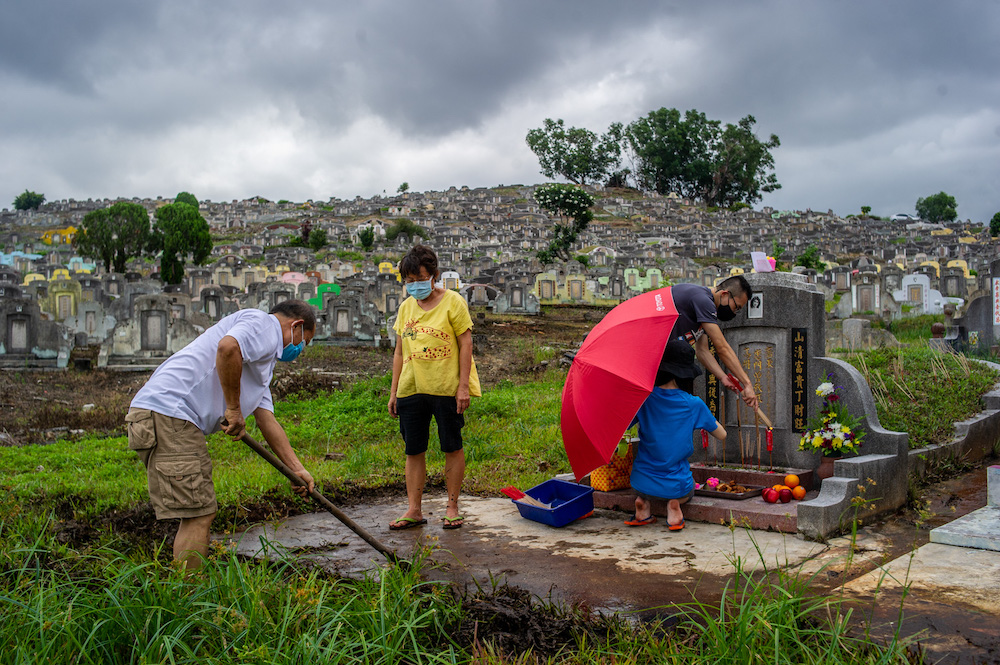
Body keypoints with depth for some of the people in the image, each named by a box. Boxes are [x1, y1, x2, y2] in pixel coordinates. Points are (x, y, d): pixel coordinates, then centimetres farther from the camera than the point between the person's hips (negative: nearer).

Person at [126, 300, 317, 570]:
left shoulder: (264, 358, 29)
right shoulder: (263, 324, -2)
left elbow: (266, 420, 29)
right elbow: (228, 347, -24)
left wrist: (297, 469, 28)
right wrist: (234, 408, -14)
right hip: (167, 413, -11)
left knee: (198, 513, 16)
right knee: (198, 516, -8)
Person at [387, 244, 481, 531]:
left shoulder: (453, 302, -3)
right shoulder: (406, 307, 12)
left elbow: (465, 345, -5)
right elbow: (399, 351, 15)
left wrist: (463, 385, -12)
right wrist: (394, 391, 12)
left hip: (446, 388, -4)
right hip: (411, 389, 5)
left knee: (452, 448, 4)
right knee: (414, 451, 6)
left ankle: (452, 507, 15)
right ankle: (414, 510, 13)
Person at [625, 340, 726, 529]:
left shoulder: (644, 399, -8)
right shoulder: (694, 405, -8)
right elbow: (722, 435, 6)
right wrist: (705, 418, 24)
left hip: (642, 483, 1)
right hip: (676, 487, -1)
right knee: (689, 490, 35)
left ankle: (643, 502, 5)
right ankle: (674, 503, -1)